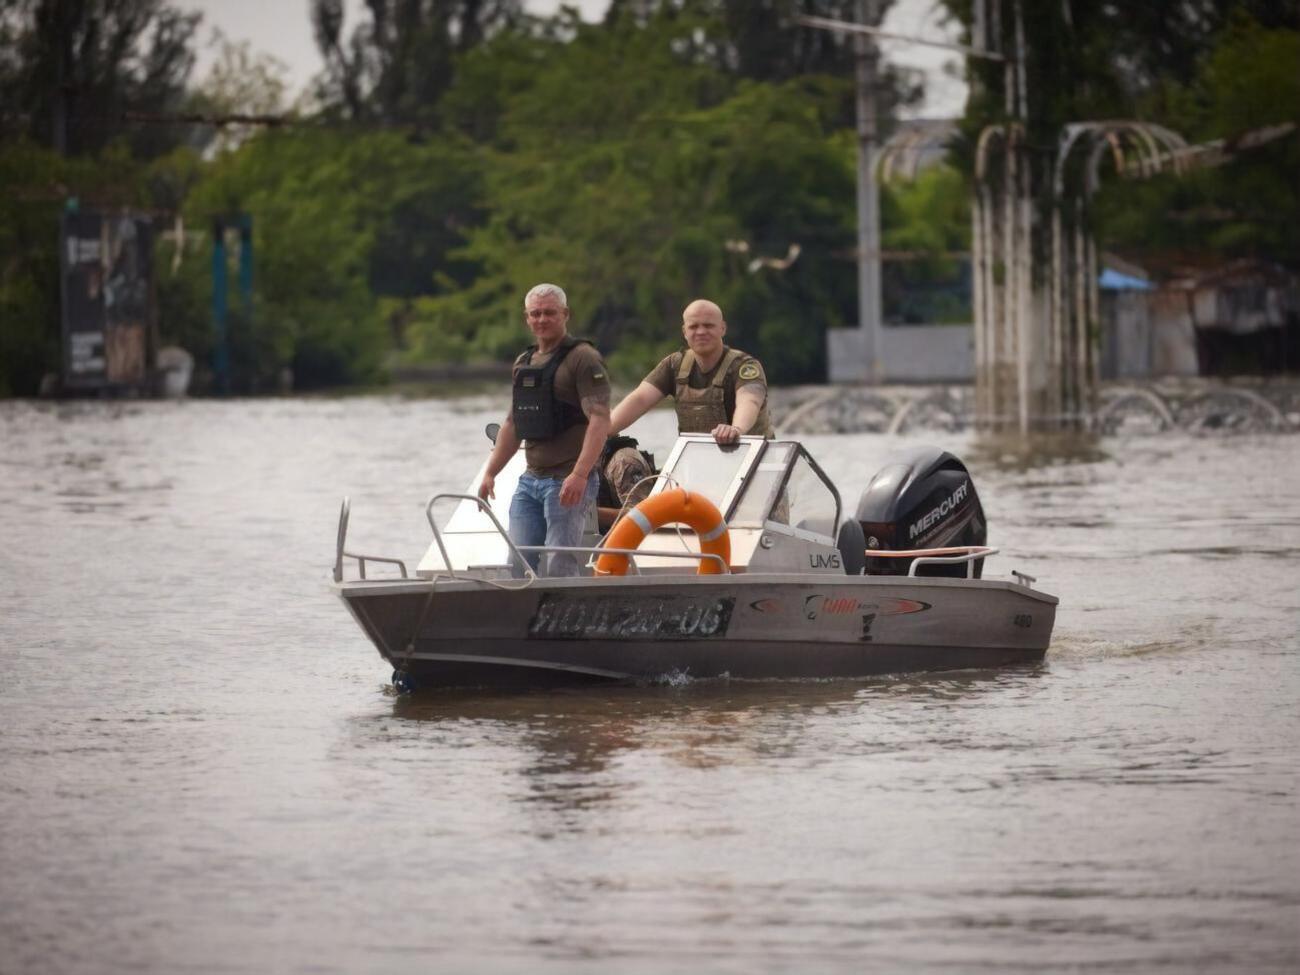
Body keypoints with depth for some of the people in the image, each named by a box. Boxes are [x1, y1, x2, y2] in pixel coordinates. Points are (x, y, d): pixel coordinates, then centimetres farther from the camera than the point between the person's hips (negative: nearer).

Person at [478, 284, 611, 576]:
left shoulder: (583, 359, -8)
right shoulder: (523, 363, 17)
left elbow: (600, 420, -18)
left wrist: (579, 475, -28)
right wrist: (490, 473, 19)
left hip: (569, 481, -8)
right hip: (530, 480, 8)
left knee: (560, 568, -10)